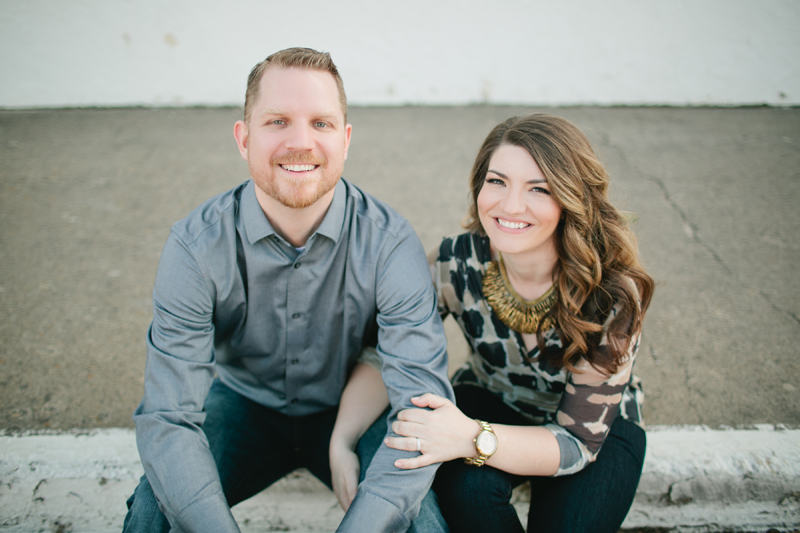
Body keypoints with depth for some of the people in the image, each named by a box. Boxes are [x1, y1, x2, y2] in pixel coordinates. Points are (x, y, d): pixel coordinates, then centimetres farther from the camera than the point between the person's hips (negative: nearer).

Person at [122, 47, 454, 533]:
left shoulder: (390, 242, -23)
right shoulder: (196, 246, -20)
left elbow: (422, 405, -29)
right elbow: (168, 417, -23)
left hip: (349, 413, 0)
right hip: (244, 406, 1)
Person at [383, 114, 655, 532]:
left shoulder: (612, 293, -28)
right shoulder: (456, 265, -22)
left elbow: (578, 439, -28)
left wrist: (474, 439, -46)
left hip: (600, 422, -1)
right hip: (489, 403, 1)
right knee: (466, 488, -30)